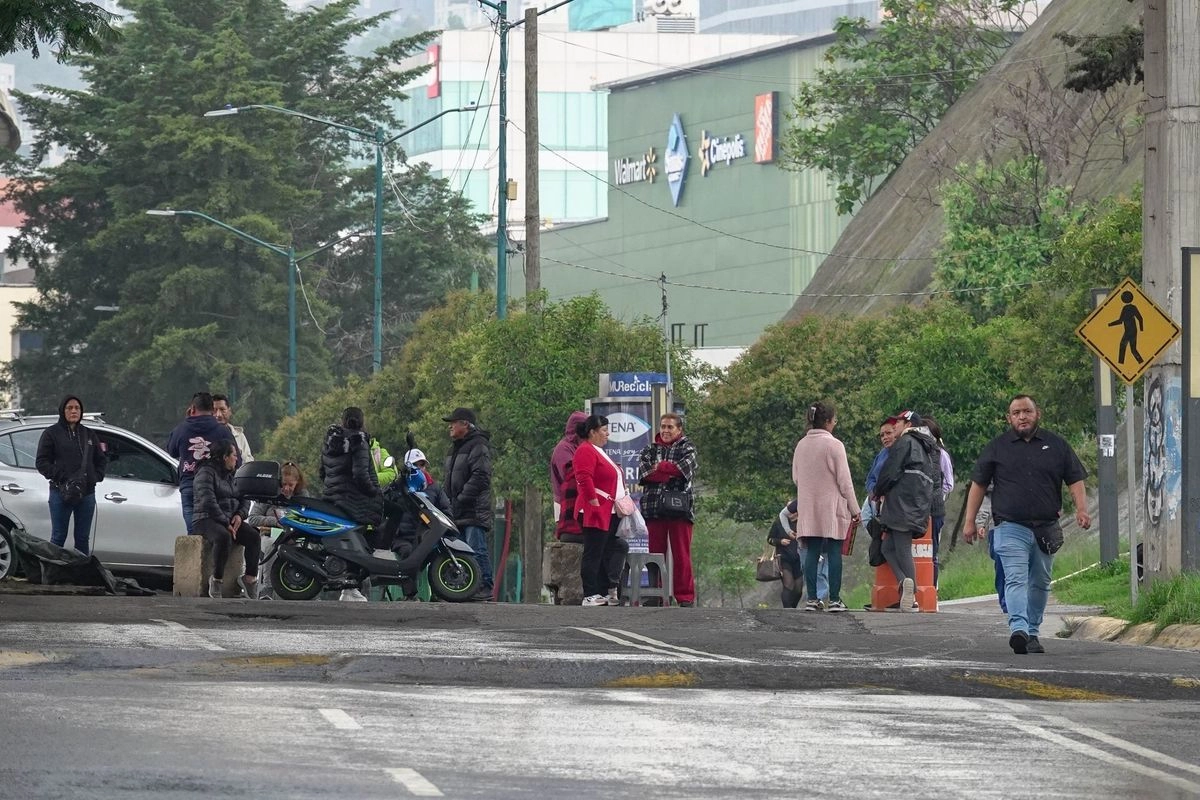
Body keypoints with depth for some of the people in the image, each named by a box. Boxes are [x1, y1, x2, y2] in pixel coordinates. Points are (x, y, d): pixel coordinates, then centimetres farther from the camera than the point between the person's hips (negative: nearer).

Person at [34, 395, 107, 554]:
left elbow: (101, 460, 21)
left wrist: (96, 477, 3)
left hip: (87, 493, 4)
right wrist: (60, 477, -15)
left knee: (83, 539, 8)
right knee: (58, 538, -3)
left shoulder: (89, 434, 14)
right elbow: (41, 462, -4)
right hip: (61, 493, -4)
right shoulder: (52, 433, 0)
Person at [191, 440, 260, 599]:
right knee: (223, 537, -40)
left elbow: (245, 499, 20)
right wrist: (225, 523, -19)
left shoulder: (232, 476, 21)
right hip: (206, 519, -7)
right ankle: (216, 579, -30)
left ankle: (250, 577, -15)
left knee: (254, 537, -19)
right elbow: (208, 501, -17)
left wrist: (240, 515, -3)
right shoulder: (206, 473, -6)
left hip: (229, 520, 7)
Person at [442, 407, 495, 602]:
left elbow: (480, 477, -18)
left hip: (474, 512, -9)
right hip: (457, 513, 9)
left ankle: (485, 587, -13)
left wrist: (461, 499, -19)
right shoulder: (455, 448, 23)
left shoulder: (478, 447, -7)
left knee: (476, 550, -13)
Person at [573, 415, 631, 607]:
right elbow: (584, 480, -21)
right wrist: (595, 503, -23)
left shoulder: (598, 452, 22)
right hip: (596, 514, -11)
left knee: (607, 554, 9)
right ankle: (590, 596, -8)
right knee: (593, 554, -9)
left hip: (610, 514, 11)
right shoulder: (586, 451, -10)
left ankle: (607, 593, 11)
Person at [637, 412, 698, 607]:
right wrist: (670, 472, -10)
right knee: (656, 553, 2)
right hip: (654, 508, 3)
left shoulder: (687, 448, 9)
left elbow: (686, 468, -10)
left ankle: (685, 597, -4)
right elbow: (644, 473, -2)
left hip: (680, 508, -2)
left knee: (681, 554, -4)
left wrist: (658, 467, -4)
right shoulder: (650, 450, 16)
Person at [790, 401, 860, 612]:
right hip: (832, 507, -5)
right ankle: (834, 599, -3)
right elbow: (844, 481, -8)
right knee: (834, 552, -1)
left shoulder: (801, 446, 7)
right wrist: (854, 509, -2)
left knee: (812, 552, 6)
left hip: (808, 508, 5)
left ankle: (812, 599, 3)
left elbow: (796, 477, 15)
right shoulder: (833, 445, -11)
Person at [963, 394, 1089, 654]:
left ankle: (1033, 632, 22)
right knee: (1016, 579, -18)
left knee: (1040, 583, 11)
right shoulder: (997, 448, 7)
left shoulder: (1056, 446, 10)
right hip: (1011, 528, -3)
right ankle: (1018, 629, -32)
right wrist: (970, 522, 5)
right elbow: (978, 484, 10)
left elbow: (1075, 480, 9)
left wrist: (1081, 509, -8)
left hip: (1046, 529, 3)